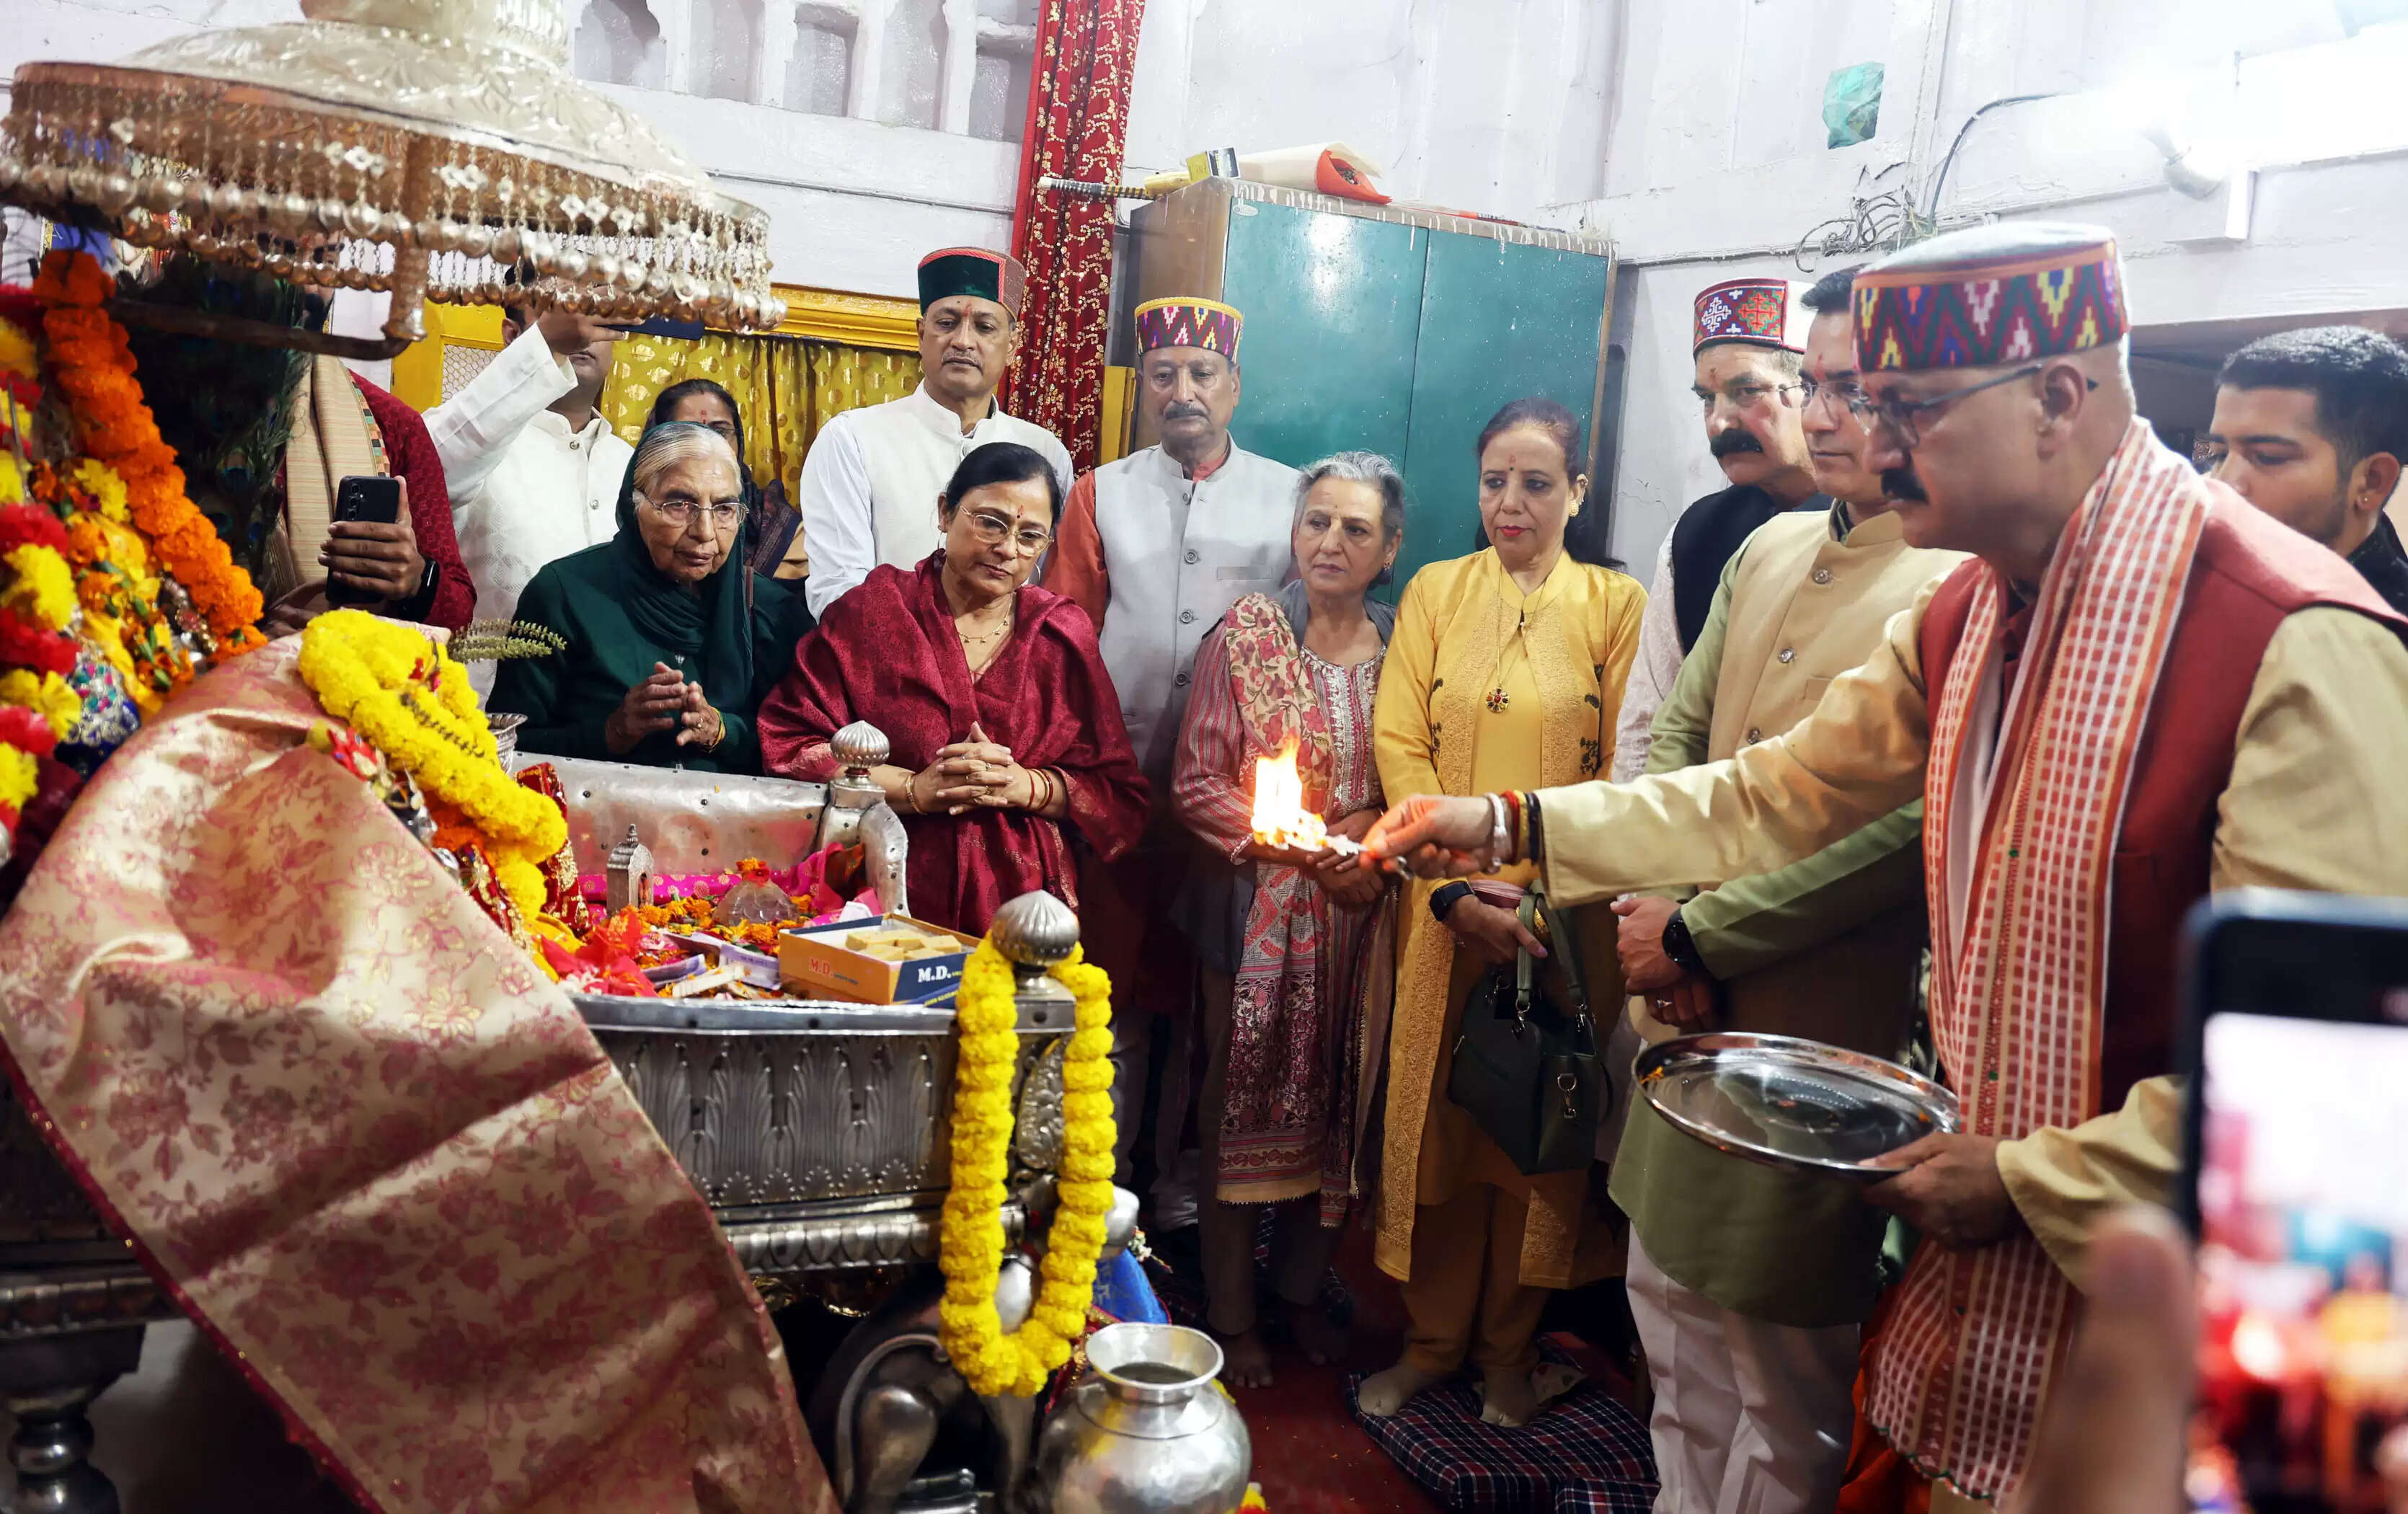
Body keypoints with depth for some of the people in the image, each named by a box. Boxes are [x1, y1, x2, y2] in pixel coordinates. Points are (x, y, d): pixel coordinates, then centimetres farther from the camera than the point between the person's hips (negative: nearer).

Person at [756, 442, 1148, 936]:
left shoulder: (1064, 636, 6)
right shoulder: (870, 614, 1)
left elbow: (1117, 794, 6)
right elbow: (787, 751, -6)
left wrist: (1029, 787, -14)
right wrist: (914, 790, -17)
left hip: (1022, 903, 2)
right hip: (884, 907, -2)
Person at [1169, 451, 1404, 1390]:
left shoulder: (1403, 646, 4)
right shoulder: (1245, 634, -3)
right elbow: (1198, 785, -7)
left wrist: (1375, 835, -12)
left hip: (1359, 918, 3)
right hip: (1256, 910, -2)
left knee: (1335, 1101, 11)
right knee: (1242, 1101, 5)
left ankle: (1301, 1292, 31)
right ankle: (1229, 1317, 20)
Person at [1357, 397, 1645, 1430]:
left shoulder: (1615, 603, 2)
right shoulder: (1435, 591, 6)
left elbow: (1625, 772, -4)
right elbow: (1399, 744, -1)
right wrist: (1456, 886, -12)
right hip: (1444, 907, 1)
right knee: (1438, 1113, 7)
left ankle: (1509, 1347, 25)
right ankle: (1433, 1337, 24)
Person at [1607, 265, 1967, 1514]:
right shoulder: (1770, 549, 9)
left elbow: (1901, 824, -23)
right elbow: (1677, 732, 11)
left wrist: (1700, 936, -17)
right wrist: (1655, 907, -4)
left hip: (1818, 1040, -7)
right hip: (1687, 1011, 8)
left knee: (1784, 1384, 10)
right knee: (1671, 1319, 22)